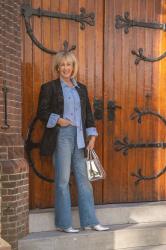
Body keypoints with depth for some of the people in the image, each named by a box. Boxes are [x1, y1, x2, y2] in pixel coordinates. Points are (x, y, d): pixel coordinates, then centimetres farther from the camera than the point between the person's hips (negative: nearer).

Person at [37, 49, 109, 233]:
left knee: (83, 178, 6)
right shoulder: (50, 87, 2)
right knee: (63, 180, -2)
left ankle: (89, 221, 13)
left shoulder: (81, 88, 16)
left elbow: (88, 113, 15)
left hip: (79, 137, 5)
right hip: (61, 136, -5)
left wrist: (92, 135, 6)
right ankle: (63, 223, 7)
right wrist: (57, 119, -16)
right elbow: (42, 112, 0)